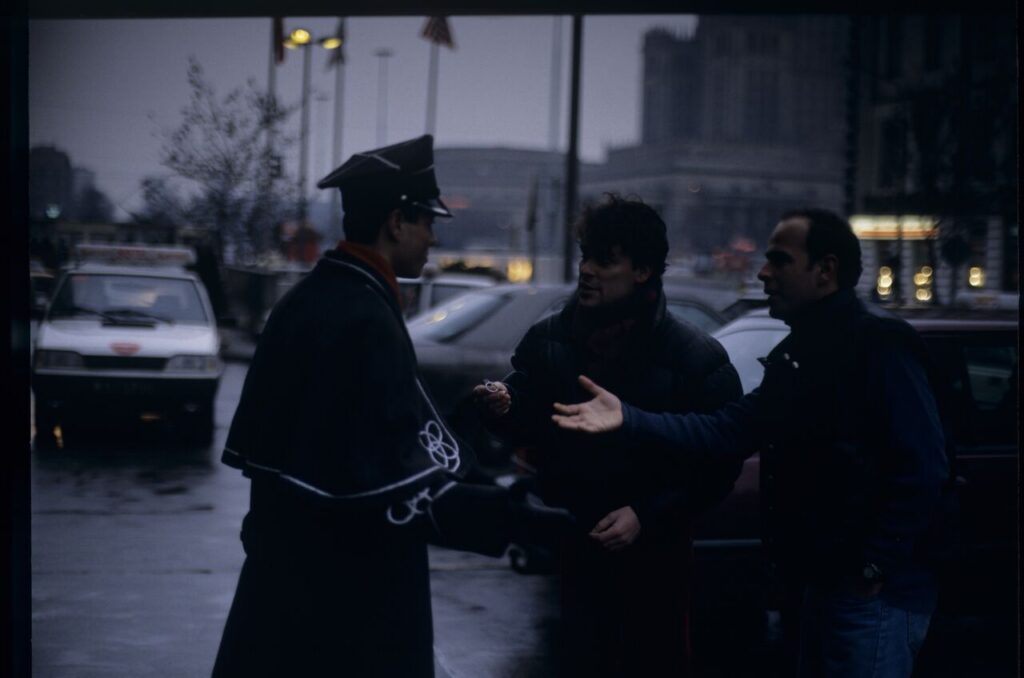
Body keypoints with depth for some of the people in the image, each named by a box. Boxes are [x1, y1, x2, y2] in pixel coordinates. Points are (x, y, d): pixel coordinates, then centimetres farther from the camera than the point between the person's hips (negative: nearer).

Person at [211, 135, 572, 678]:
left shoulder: (307, 298, 7)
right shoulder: (367, 321, -22)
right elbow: (401, 489, -25)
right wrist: (526, 520, -25)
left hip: (289, 563, 9)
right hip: (346, 585, -9)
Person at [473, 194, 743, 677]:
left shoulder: (696, 357, -12)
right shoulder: (548, 339, -2)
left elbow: (719, 464, -11)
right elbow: (529, 429, 5)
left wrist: (647, 516, -18)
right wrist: (502, 411, -17)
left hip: (654, 552, -3)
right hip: (570, 546, 3)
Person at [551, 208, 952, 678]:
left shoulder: (879, 343, -15)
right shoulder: (797, 355, 14)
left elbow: (922, 470, -21)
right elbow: (728, 430, 5)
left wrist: (875, 568, -21)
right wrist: (627, 419, -4)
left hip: (874, 593, -9)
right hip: (823, 586, 9)